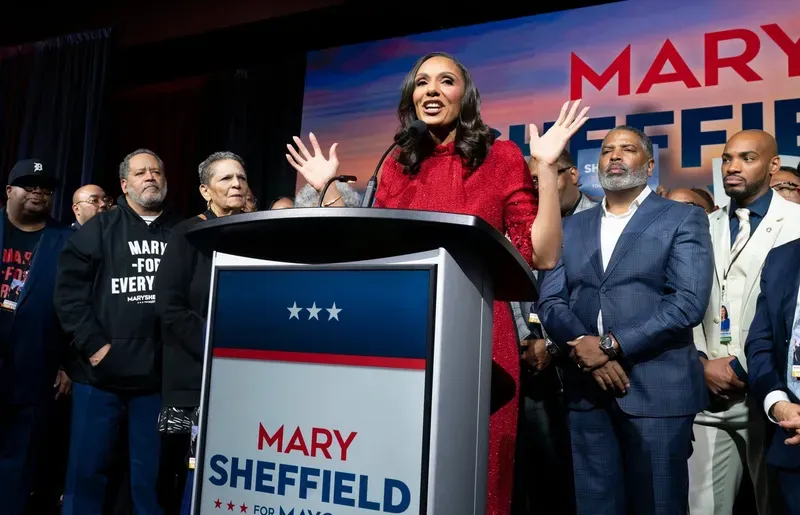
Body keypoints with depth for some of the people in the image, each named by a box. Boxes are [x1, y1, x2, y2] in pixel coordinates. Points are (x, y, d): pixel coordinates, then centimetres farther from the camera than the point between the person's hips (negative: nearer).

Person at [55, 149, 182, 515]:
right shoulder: (98, 230, 6)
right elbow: (68, 289, -1)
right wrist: (92, 343, -10)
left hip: (159, 374, 1)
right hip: (101, 370, 0)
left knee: (149, 472, 11)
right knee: (86, 468, 8)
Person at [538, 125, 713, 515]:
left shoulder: (683, 219, 3)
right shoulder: (572, 227, 15)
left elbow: (688, 302, -10)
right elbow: (549, 301, 6)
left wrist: (611, 345, -14)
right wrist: (583, 349, -12)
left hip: (656, 389, -3)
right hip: (586, 389, 4)